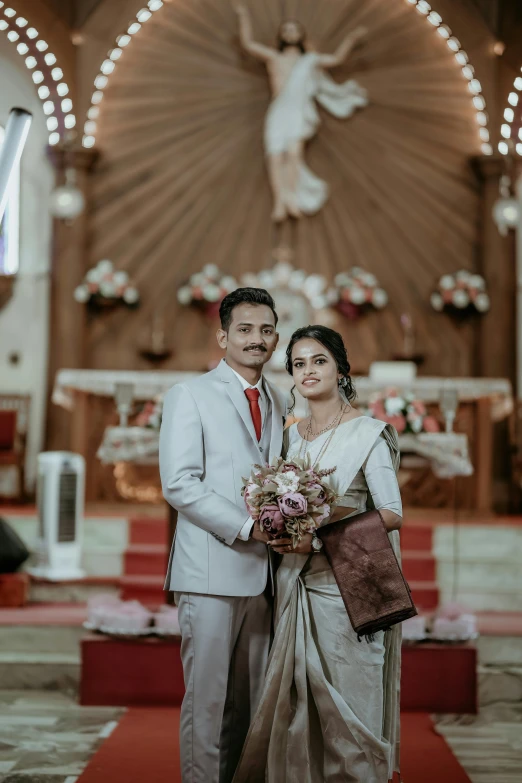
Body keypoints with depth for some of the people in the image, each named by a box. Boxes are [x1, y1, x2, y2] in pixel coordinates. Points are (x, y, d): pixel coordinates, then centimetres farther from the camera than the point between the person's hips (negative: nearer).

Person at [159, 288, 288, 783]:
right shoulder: (189, 396, -1)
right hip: (212, 571, -5)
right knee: (207, 698, -2)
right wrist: (247, 527, -17)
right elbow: (179, 484, -10)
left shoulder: (280, 404, 17)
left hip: (264, 571, 5)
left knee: (251, 700, 10)